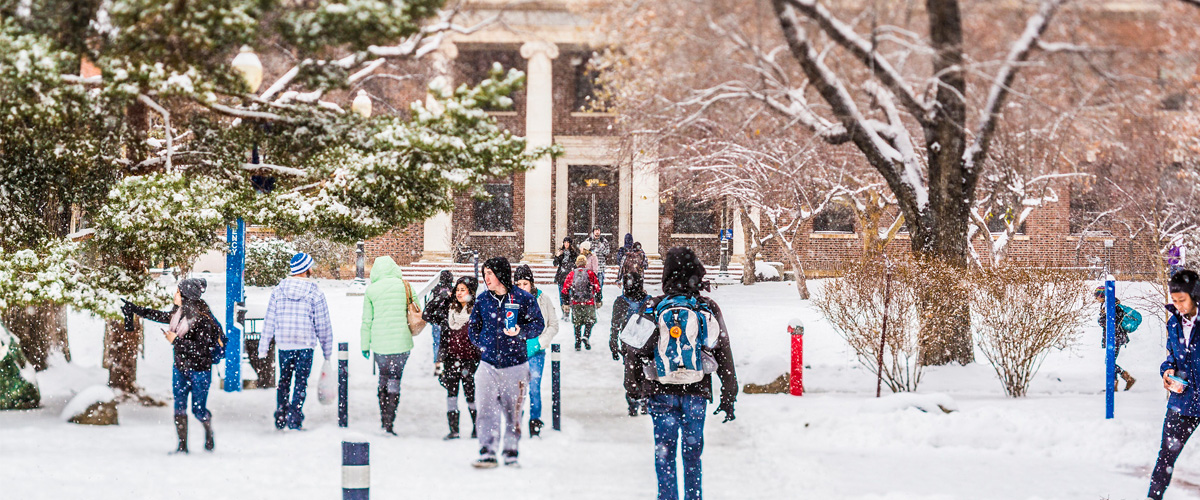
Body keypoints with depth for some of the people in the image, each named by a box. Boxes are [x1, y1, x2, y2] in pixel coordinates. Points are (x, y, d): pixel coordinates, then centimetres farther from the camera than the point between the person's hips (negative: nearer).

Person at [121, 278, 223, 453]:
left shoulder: (203, 319, -21)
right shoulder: (178, 314, 2)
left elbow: (201, 348, -23)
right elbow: (158, 315, 20)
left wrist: (176, 341, -23)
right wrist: (133, 309, 26)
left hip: (199, 370, -7)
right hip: (180, 368, 7)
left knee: (198, 409, 2)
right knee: (179, 407, 3)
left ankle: (209, 432, 32)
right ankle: (182, 445, 9)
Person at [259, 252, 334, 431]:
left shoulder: (278, 291, 1)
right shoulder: (315, 294, -7)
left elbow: (269, 321, 3)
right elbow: (323, 325, -4)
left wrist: (263, 347, 9)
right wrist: (327, 350, 6)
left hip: (283, 344, 3)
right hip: (305, 345, -3)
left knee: (283, 381, 16)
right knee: (301, 382, 4)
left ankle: (280, 419, 18)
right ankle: (294, 420, -1)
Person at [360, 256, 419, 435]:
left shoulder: (371, 290, 0)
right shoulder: (405, 286, -1)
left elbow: (367, 320, 3)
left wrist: (365, 345, 10)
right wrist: (411, 330, 24)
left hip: (380, 343, 1)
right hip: (402, 342, -1)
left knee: (383, 377, 18)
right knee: (395, 380, 1)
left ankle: (383, 419, 21)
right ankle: (389, 423, -4)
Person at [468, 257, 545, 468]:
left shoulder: (523, 298, -3)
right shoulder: (482, 300, 7)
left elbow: (538, 324, 1)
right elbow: (474, 327, 19)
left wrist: (520, 332, -15)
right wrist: (483, 345, 6)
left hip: (515, 364, -2)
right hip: (488, 364, 2)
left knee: (513, 410, 4)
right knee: (487, 409, -7)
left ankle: (511, 453, 15)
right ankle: (486, 453, -6)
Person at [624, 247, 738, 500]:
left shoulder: (653, 309, -6)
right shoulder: (708, 310, -3)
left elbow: (637, 351, 1)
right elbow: (724, 356, 2)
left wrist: (633, 385, 16)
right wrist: (728, 398, 9)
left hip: (662, 394, -1)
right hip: (696, 393, 1)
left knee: (664, 453, 7)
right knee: (693, 453, 12)